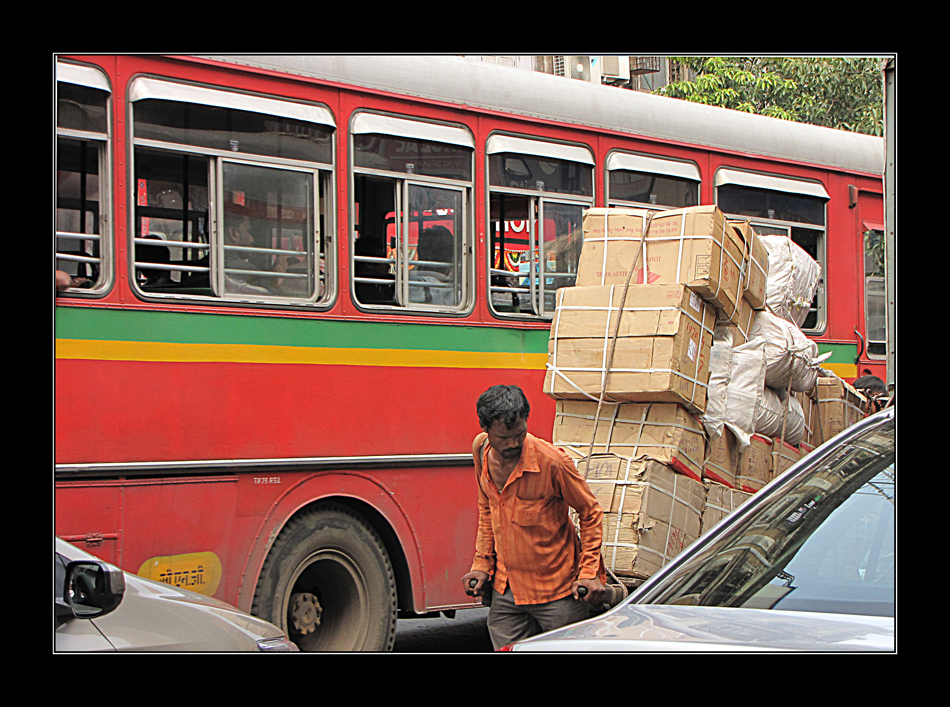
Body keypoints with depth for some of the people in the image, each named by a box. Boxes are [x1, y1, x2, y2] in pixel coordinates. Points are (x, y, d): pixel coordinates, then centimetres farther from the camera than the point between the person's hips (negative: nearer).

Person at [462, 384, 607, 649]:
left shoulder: (552, 461, -19)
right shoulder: (481, 450, -1)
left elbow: (591, 513, -6)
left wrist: (589, 571, -11)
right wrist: (482, 563, 9)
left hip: (556, 593, -5)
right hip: (504, 592, 5)